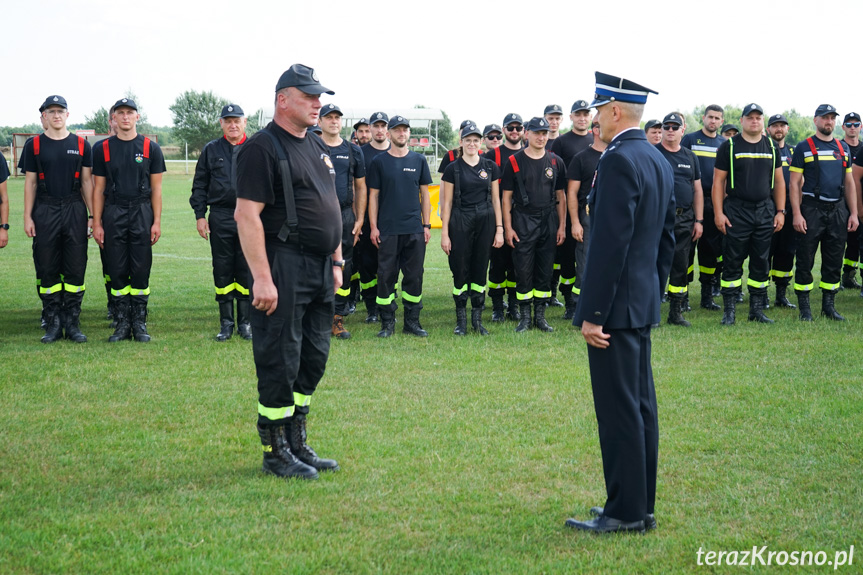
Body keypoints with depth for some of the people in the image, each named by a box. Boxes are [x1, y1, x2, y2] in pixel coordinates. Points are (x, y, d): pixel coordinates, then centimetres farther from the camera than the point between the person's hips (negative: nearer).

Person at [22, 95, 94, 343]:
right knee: (47, 269, 2)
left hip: (75, 210, 1)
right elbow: (30, 183, 6)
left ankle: (72, 323, 8)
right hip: (45, 211, 0)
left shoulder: (81, 145, 7)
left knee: (75, 269, 0)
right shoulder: (34, 144, 5)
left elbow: (87, 182, 8)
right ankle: (53, 323, 10)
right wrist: (27, 217, -1)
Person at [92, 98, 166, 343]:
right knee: (117, 271, 2)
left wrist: (157, 222, -3)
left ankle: (139, 324, 7)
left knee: (141, 271, -1)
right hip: (113, 213, 1)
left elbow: (156, 189, 4)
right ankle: (122, 324, 9)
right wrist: (97, 223, 1)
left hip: (142, 213, -1)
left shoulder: (150, 148, 5)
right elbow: (99, 189, 7)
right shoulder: (103, 149, 7)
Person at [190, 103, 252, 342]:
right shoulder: (211, 150, 9)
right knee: (222, 271, 4)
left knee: (247, 271, 2)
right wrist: (200, 216, 2)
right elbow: (199, 185, 10)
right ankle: (226, 323, 13)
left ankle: (245, 322, 11)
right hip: (220, 219, 1)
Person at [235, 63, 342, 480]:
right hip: (284, 269, -9)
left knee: (313, 358, 13)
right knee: (279, 362, -3)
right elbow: (247, 215, -17)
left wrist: (336, 261, 18)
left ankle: (298, 445, 24)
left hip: (320, 270, 9)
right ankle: (275, 453, 7)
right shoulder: (263, 147, -11)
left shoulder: (317, 148, 17)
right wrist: (261, 277, -22)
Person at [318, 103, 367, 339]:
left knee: (344, 267, 4)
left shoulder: (353, 151, 11)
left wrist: (359, 220, 7)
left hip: (345, 216, 3)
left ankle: (337, 318, 11)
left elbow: (360, 187, 14)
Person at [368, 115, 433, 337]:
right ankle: (387, 322, 7)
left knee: (414, 275, 4)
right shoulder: (379, 162, 4)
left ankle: (412, 321, 13)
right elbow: (373, 196, 4)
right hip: (387, 229, -2)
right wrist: (373, 227, -2)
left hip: (415, 229, 2)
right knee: (386, 275, -1)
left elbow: (424, 194, 12)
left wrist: (427, 225, 6)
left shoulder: (419, 161, 10)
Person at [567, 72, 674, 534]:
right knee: (640, 406, 13)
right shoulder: (658, 161, 13)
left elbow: (610, 243, -22)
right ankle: (641, 507, 20)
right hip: (644, 305, 10)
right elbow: (666, 239, 18)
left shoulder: (619, 161, -17)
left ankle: (624, 513, 3)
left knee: (619, 411, -4)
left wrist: (592, 313, -19)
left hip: (617, 305, -10)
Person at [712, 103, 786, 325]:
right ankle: (729, 311, 4)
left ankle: (757, 309, 15)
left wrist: (780, 211, 6)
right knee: (732, 261, -2)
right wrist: (718, 213, -9)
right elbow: (718, 181, -2)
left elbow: (779, 181, 14)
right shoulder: (729, 146, 0)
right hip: (736, 212, -4)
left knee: (761, 262, 7)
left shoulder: (771, 146, 10)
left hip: (765, 211, 4)